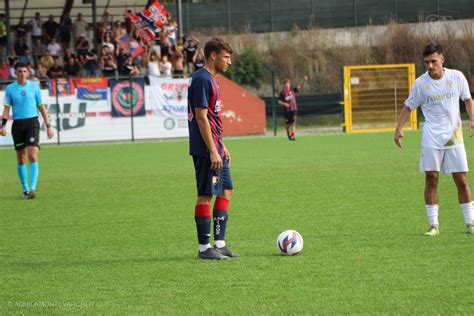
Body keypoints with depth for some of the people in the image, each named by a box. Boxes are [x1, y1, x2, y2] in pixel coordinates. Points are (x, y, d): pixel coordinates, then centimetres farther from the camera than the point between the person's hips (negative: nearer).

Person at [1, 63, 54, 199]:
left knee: (33, 156, -15)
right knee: (21, 158, 7)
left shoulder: (34, 86, 5)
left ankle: (32, 188, -20)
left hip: (32, 122, -1)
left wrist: (48, 126, 7)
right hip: (18, 124, 2)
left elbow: (41, 107, 9)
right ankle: (25, 189, 18)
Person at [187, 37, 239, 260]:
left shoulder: (210, 80, 16)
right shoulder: (202, 80, -15)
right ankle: (204, 248, -1)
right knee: (206, 195, -5)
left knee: (226, 191, 11)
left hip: (215, 150, 10)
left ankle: (220, 244, 14)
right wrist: (213, 151, -21)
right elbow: (201, 117, -20)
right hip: (205, 150, -10)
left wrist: (222, 147, 21)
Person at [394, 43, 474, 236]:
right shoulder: (420, 83, -4)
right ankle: (434, 225, -1)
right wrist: (399, 128, -2)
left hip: (454, 136, 1)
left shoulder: (457, 77, -1)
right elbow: (408, 107, 7)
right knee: (431, 178, -5)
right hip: (431, 138, -1)